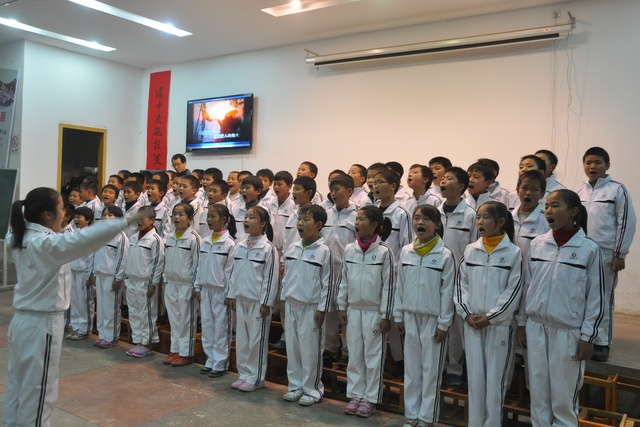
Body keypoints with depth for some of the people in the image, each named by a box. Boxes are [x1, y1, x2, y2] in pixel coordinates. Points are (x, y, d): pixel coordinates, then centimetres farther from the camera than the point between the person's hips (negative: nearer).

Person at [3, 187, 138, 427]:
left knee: (17, 387, 21)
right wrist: (128, 221, -41)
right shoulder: (47, 243, -24)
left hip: (22, 321, 9)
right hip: (42, 325, -9)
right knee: (37, 394, 5)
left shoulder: (19, 238, 3)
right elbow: (86, 237, -38)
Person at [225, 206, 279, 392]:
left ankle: (256, 378, 15)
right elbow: (234, 273, 13)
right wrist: (232, 295, 12)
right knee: (241, 338, 13)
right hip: (241, 299, 6)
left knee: (257, 340, 3)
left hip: (258, 301, -6)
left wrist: (266, 303, -13)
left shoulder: (268, 248, -12)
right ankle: (244, 374, 26)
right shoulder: (240, 246, 7)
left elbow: (271, 278, -12)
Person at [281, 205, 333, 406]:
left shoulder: (323, 251, -10)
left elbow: (328, 283, -9)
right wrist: (284, 299, 12)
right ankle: (295, 385, 26)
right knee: (292, 346, 12)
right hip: (291, 304, 6)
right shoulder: (292, 248, 6)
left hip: (311, 307, -6)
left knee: (310, 348, 2)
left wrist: (322, 309, -10)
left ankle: (312, 389, 16)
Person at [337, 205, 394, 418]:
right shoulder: (349, 249, 1)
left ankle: (370, 398, 18)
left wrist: (386, 316, -10)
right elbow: (343, 281, 9)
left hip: (374, 312, -4)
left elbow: (389, 286, -10)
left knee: (373, 356, 6)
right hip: (353, 310, 4)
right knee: (354, 355, 12)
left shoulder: (384, 252, -12)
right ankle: (355, 394, 25)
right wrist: (342, 306, 9)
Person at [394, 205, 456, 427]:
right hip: (410, 317, 4)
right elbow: (399, 286, 7)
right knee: (411, 368, 11)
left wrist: (444, 323, -9)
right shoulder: (406, 252, 3)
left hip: (433, 319, -4)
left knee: (431, 370, 5)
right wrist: (398, 315, 7)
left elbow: (448, 292, -8)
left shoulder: (445, 255, -9)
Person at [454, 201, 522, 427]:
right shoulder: (470, 250, 6)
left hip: (499, 324, -3)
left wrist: (490, 317, -12)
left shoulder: (513, 252, -4)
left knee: (495, 377, 4)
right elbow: (461, 284, 7)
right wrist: (466, 313, -5)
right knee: (475, 375, 10)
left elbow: (513, 291, -8)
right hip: (471, 323, 3)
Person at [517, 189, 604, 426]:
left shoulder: (589, 249, -8)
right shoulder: (537, 244, 2)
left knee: (564, 394, 7)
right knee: (538, 391, 13)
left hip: (568, 331, -3)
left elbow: (596, 296, -5)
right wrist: (522, 322, 10)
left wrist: (587, 336, -6)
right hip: (536, 327, 4)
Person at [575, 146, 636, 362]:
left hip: (605, 255, -4)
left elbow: (627, 223, -5)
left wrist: (619, 254, -8)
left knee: (602, 300, 4)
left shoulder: (617, 189, -4)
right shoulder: (579, 191, 9)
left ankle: (602, 342, 15)